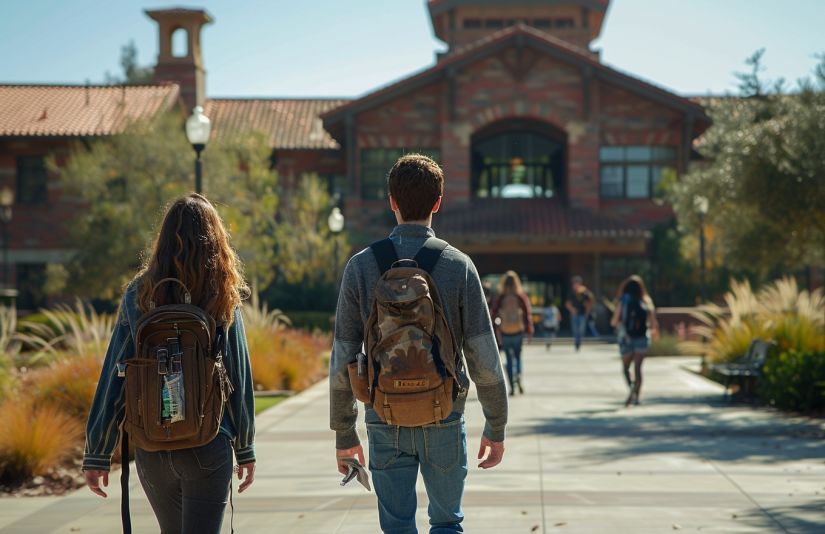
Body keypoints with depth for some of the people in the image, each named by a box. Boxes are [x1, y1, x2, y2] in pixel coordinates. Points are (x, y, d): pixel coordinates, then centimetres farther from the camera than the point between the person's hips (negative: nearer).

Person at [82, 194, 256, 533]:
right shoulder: (223, 298, -6)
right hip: (208, 446, -3)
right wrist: (245, 449, 8)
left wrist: (97, 454, 3)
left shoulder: (138, 295, -2)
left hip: (150, 450, 3)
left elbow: (113, 377, -2)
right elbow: (239, 379, -2)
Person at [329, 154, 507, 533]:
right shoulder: (458, 266, -5)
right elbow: (484, 359, -6)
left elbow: (343, 361, -1)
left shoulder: (361, 266, -3)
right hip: (444, 418, -1)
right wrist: (496, 428, 5)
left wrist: (344, 433, 8)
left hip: (385, 421, 1)